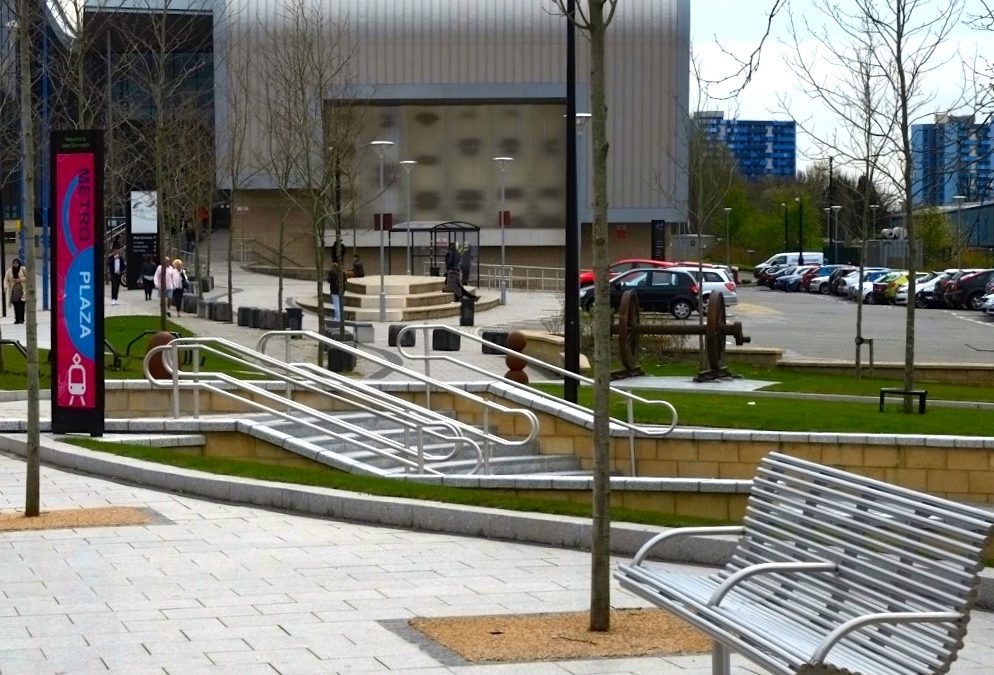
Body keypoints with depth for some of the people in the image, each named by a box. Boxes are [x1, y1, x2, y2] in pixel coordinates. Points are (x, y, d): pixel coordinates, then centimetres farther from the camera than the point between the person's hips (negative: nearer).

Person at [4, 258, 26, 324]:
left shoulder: (23, 270, 5)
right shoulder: (9, 271, 8)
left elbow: (27, 278, 4)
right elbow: (6, 280, 2)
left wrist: (20, 280, -11)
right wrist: (5, 287, -14)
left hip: (21, 290, -2)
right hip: (13, 291, 2)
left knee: (21, 305, -11)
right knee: (15, 306, -2)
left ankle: (21, 319, -9)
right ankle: (17, 319, 3)